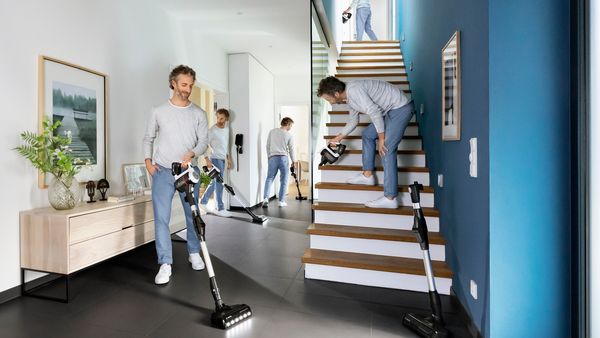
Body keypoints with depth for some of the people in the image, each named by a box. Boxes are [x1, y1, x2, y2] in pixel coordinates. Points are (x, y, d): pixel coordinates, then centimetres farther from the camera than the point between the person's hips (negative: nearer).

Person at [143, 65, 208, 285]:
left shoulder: (198, 113, 3)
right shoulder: (158, 112, 4)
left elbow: (204, 140, -2)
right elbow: (148, 139, 12)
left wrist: (192, 154, -22)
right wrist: (148, 161, -1)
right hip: (162, 172, 0)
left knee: (193, 215, 10)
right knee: (161, 218, -3)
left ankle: (194, 254, 30)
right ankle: (165, 264, 6)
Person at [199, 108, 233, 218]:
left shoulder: (226, 129, 10)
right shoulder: (212, 130, -12)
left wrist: (228, 158, 18)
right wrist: (207, 160, -22)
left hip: (222, 159, 8)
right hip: (215, 159, -7)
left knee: (214, 183, 14)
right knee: (219, 184, -5)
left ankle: (203, 202, 28)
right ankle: (220, 209, 2)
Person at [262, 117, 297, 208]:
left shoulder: (272, 132, 5)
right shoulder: (289, 135, -1)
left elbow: (268, 146, 8)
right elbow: (292, 149, 3)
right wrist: (294, 161, 15)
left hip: (273, 157, 2)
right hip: (284, 158, -2)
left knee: (269, 179, 8)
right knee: (283, 181, 7)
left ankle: (266, 198, -4)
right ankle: (281, 201, 11)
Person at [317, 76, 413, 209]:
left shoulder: (354, 90, -21)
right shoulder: (349, 98, 11)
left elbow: (374, 112, -26)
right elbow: (352, 121, 25)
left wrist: (381, 138, -19)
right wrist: (339, 137, 32)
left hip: (401, 108, -10)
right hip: (392, 110, 10)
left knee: (387, 149, -14)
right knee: (367, 135, 15)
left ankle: (390, 198, -13)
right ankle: (367, 175, 19)